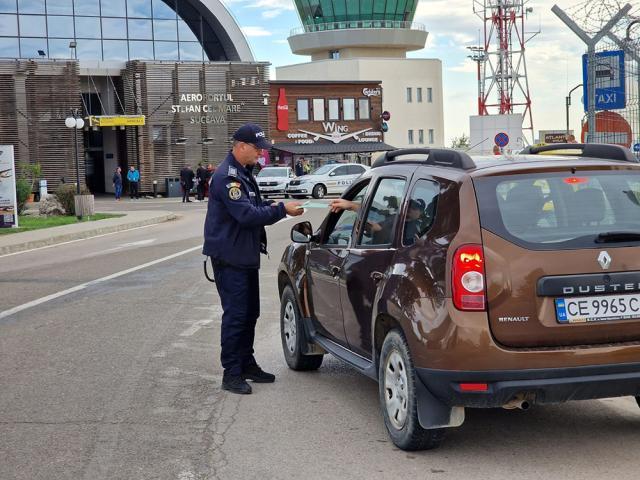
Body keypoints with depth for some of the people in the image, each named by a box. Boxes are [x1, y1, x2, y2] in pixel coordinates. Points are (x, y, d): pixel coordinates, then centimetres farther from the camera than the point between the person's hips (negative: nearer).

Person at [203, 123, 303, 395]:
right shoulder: (226, 176, -19)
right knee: (235, 315, -7)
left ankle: (247, 364, 26)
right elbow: (246, 215, -25)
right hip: (229, 258, -10)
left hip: (246, 256, 10)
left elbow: (253, 207, 19)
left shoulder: (244, 173, 14)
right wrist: (282, 210, -20)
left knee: (250, 313, 16)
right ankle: (232, 373, -1)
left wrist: (272, 206, 0)